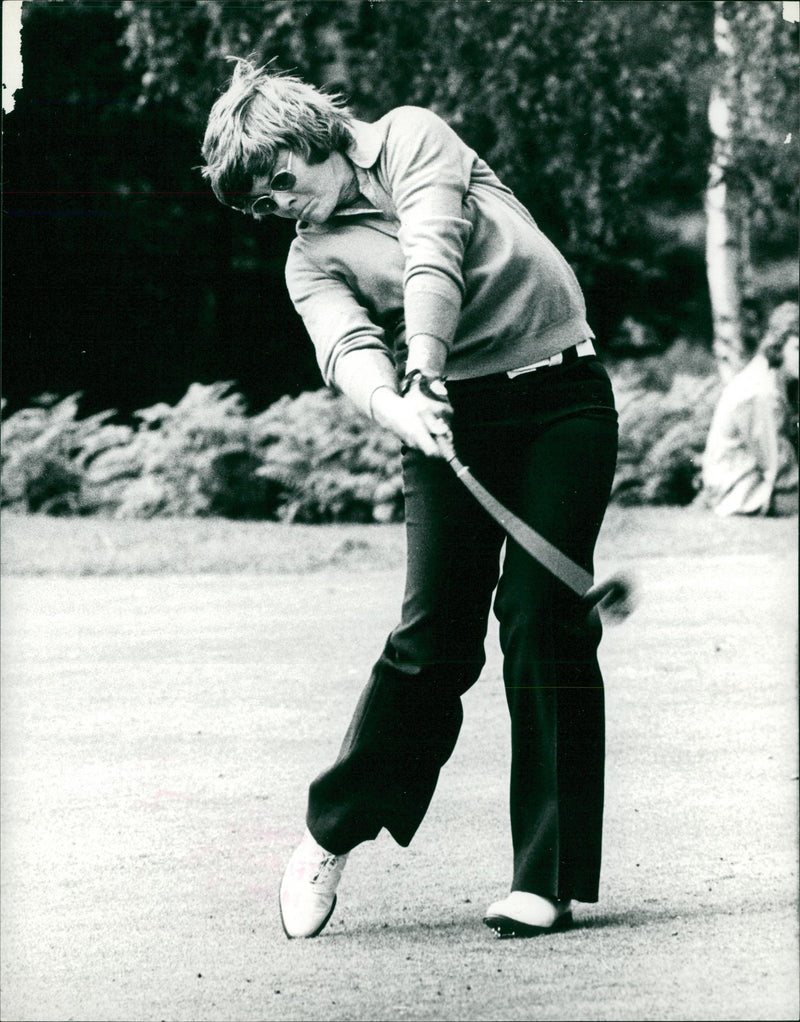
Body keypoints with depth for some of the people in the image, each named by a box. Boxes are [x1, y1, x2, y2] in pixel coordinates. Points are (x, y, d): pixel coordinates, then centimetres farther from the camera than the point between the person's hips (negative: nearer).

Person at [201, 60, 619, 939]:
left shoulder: (412, 139, 4)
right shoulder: (311, 260, 7)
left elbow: (434, 253, -14)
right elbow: (350, 350, -13)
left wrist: (423, 363, -30)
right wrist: (401, 407, -35)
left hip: (560, 394, -2)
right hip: (447, 414, 2)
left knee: (544, 623, -9)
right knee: (433, 638, -7)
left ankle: (547, 880, -6)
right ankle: (332, 832, 12)